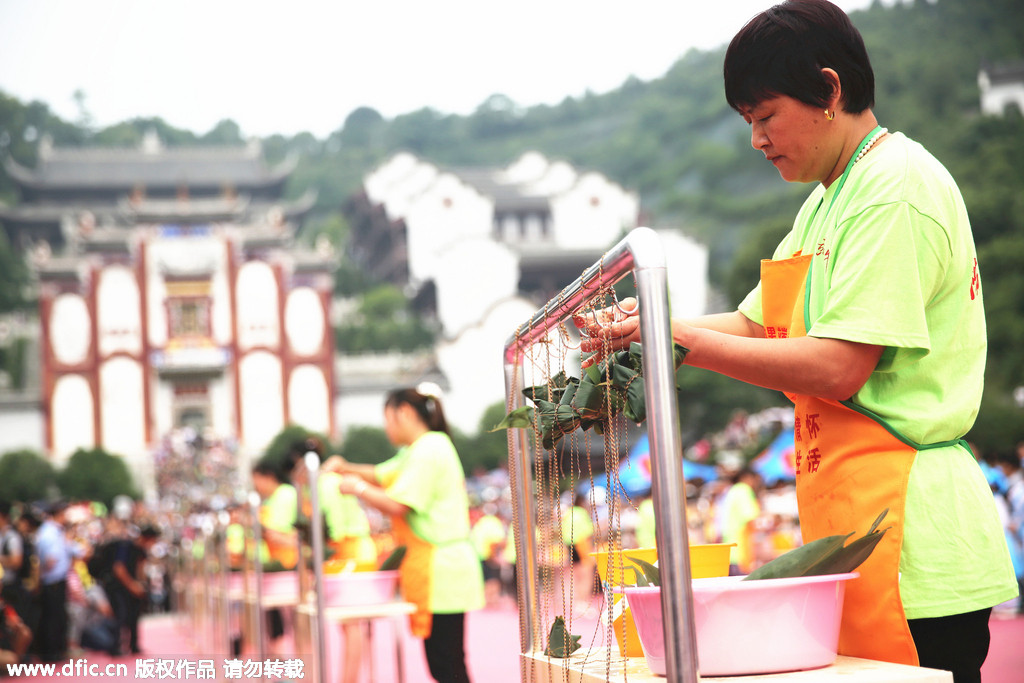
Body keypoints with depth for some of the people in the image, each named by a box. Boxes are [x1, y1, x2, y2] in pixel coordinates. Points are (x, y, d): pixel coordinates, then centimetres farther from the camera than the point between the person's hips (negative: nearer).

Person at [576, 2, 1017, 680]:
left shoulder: (895, 188, -13)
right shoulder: (831, 198, 19)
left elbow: (837, 368, -20)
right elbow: (756, 324, 20)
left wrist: (684, 340, -16)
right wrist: (645, 328, 3)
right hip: (854, 522, 10)